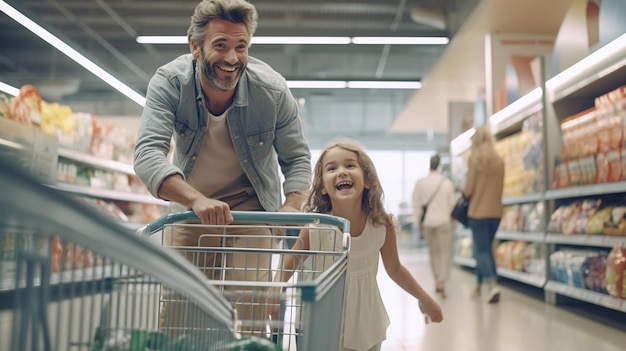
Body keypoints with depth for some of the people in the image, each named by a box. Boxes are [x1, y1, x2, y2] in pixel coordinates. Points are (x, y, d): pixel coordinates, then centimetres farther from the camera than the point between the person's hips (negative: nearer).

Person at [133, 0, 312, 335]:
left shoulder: (273, 91, -20)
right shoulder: (169, 82, -21)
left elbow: (297, 159, -8)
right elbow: (147, 154, -32)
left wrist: (292, 207, -28)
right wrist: (197, 199, -49)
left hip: (250, 205, -1)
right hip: (187, 203, 1)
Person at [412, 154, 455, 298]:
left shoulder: (420, 183, -4)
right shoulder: (447, 183, -6)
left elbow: (416, 204, -1)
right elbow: (451, 204, -1)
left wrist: (419, 221, 10)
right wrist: (450, 218, 16)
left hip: (427, 221, 2)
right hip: (444, 221, -2)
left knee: (433, 252, 16)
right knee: (445, 252, 4)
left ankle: (437, 281, 21)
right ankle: (442, 282, -8)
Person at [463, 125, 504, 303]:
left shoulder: (474, 159, -10)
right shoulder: (499, 160, 3)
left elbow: (468, 189, -10)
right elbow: (500, 186, 10)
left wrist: (465, 195, 11)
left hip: (478, 211, -5)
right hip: (495, 211, 5)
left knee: (482, 250, -1)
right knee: (486, 247, 17)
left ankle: (492, 284, -19)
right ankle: (479, 285, 26)